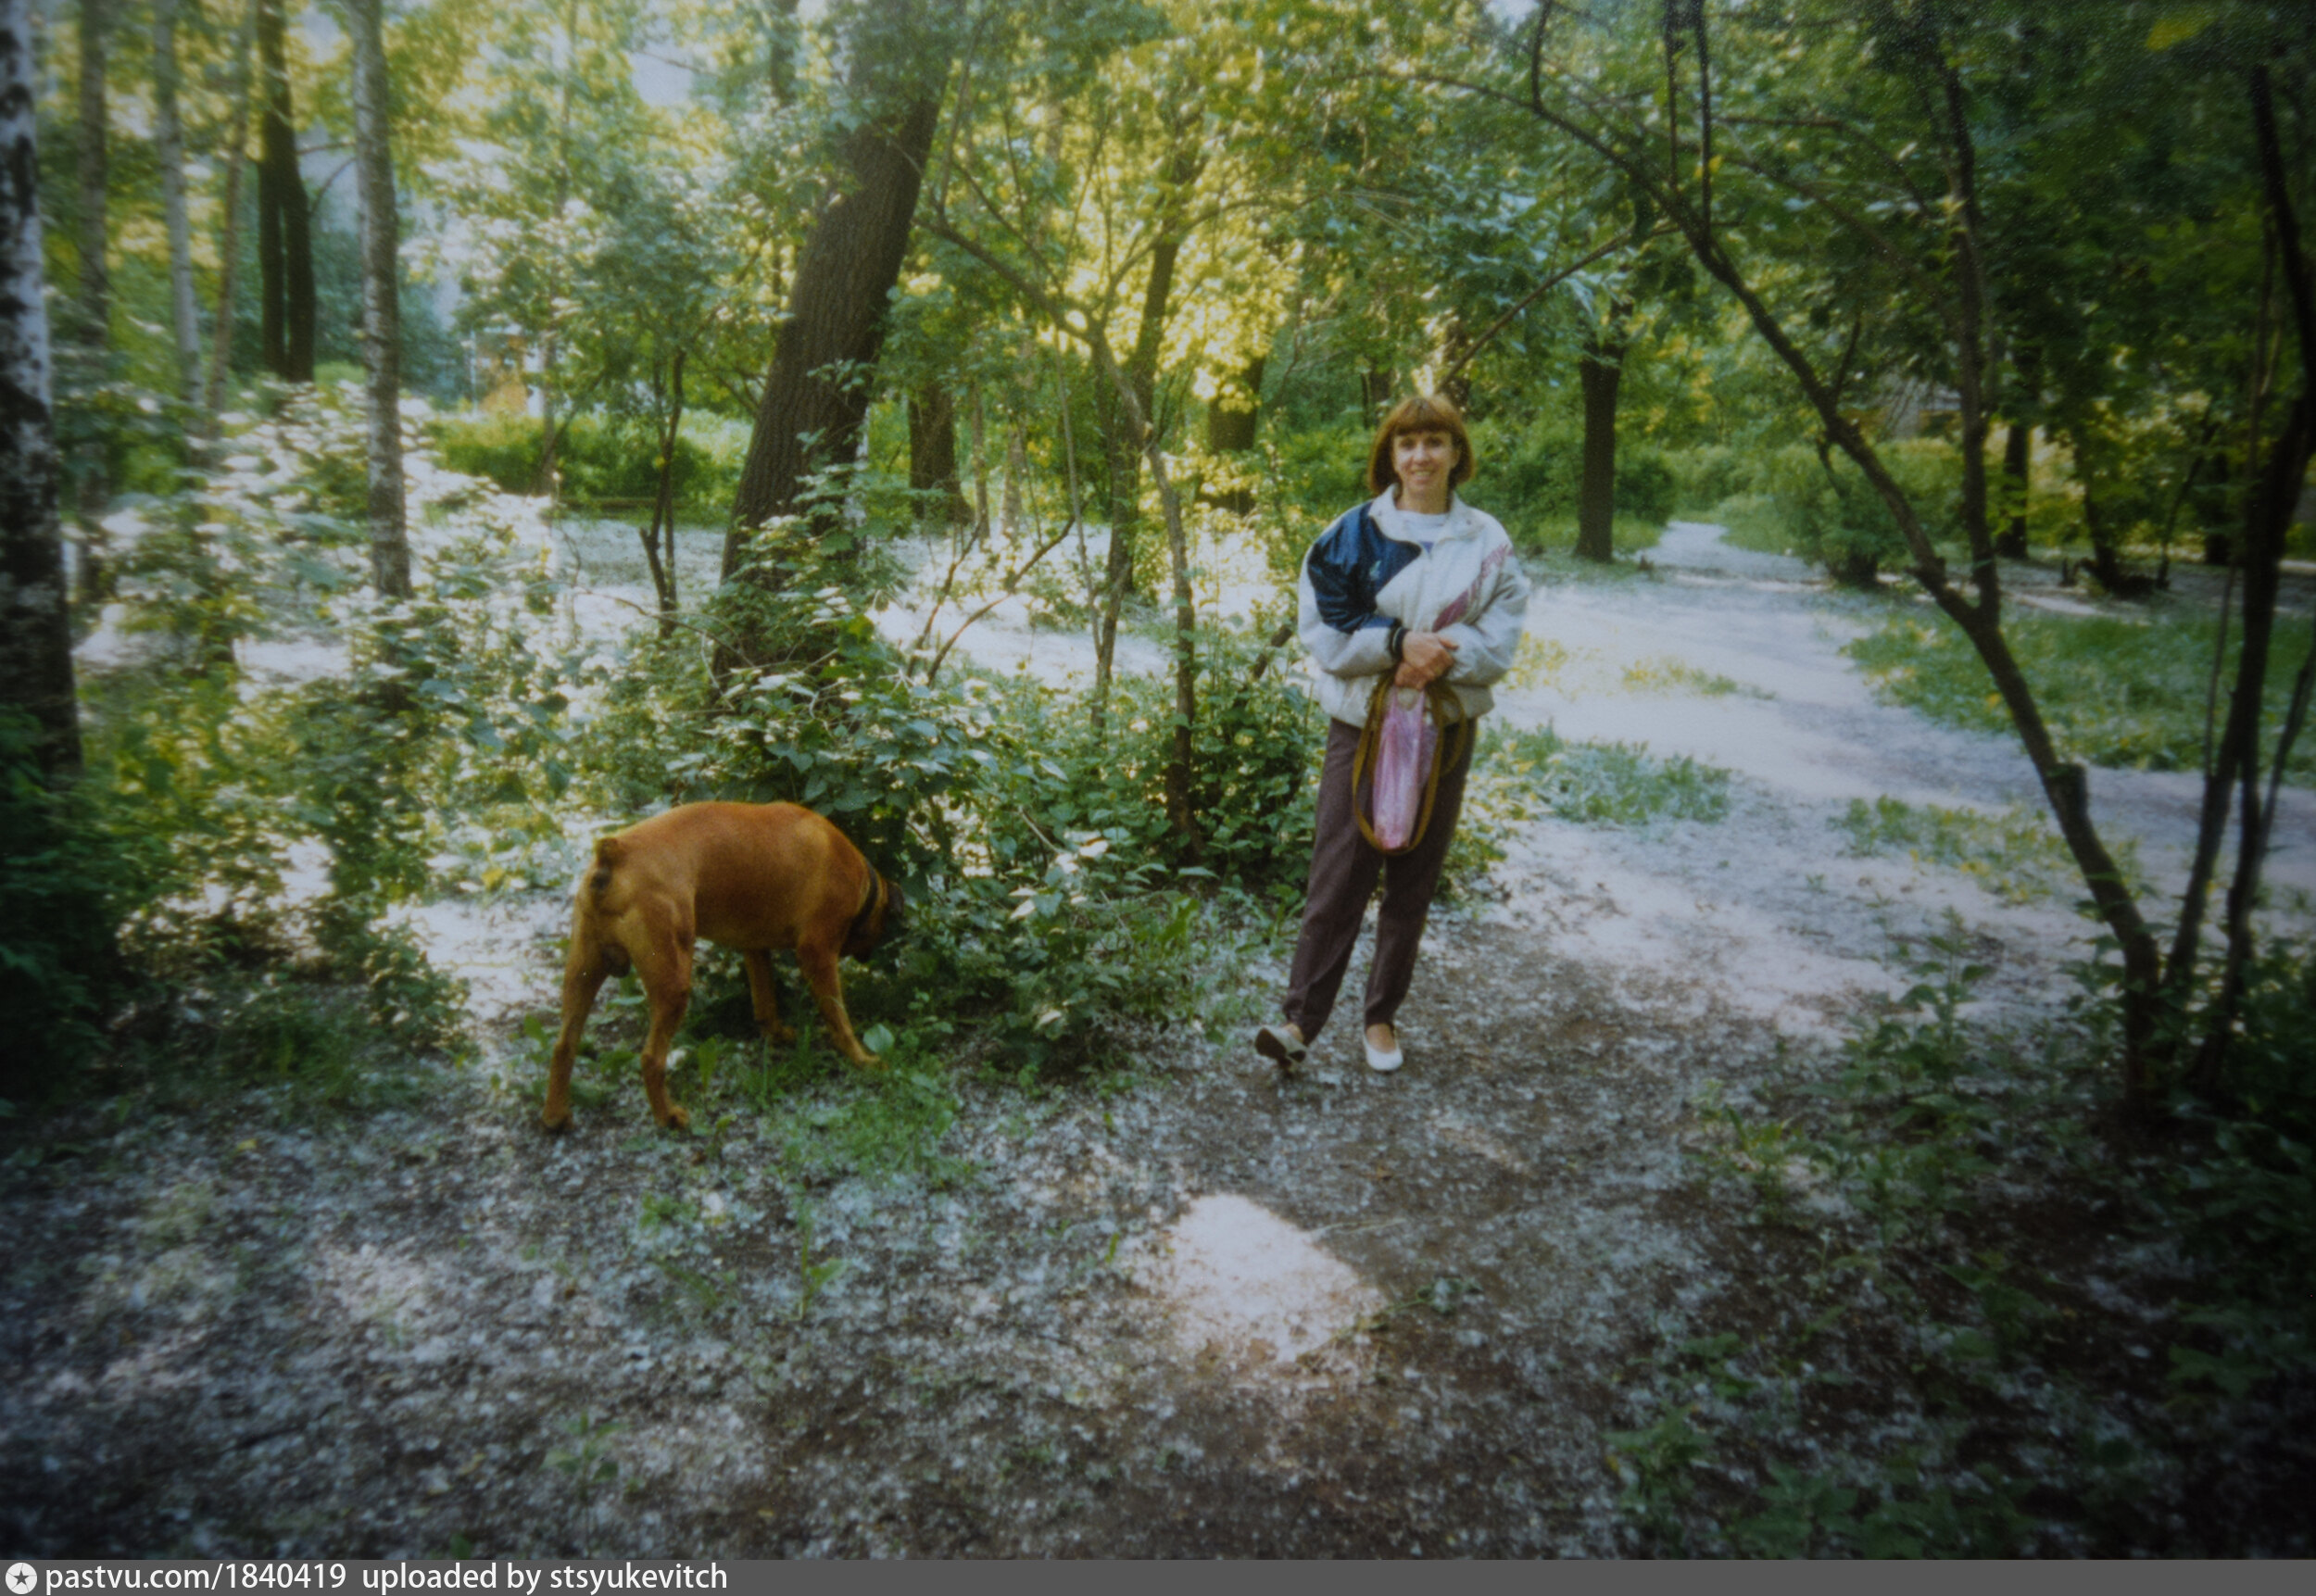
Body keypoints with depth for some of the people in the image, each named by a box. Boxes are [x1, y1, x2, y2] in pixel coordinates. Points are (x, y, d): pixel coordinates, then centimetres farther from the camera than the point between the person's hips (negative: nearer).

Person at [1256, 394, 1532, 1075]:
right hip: (1362, 724, -2)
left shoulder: (1487, 542, 2)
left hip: (1445, 728, 2)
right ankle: (1300, 1020, 2)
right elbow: (1325, 630, -7)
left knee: (1414, 883, 10)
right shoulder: (1353, 534, -1)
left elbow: (1501, 638, -2)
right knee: (1337, 877, -4)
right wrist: (1399, 643, -21)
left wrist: (1440, 657, -20)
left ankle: (1383, 1016, 24)